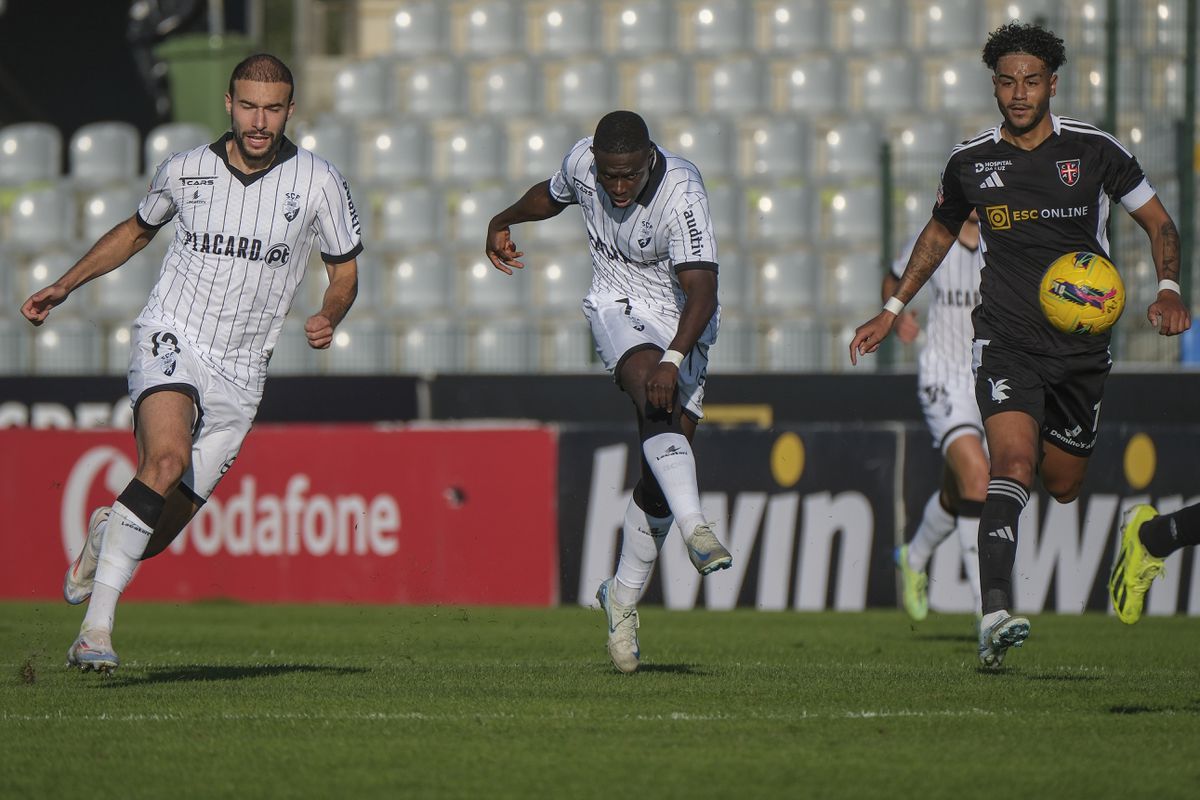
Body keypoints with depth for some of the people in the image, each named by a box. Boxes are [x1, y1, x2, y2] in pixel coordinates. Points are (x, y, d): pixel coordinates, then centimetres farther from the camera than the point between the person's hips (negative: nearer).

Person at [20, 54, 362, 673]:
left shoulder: (317, 181, -1)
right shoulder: (184, 171, 2)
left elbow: (345, 273, 9)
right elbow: (137, 230, 22)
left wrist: (328, 318, -12)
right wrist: (63, 287, 18)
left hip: (240, 374, 2)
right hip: (170, 340, -2)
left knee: (159, 536, -1)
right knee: (168, 458, -33)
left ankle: (107, 532, 38)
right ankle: (96, 628, -33)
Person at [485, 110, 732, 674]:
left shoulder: (681, 194, -27)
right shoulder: (582, 163, -11)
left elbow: (702, 293, -35)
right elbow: (553, 194, 17)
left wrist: (674, 361, -47)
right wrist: (504, 221, 30)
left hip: (682, 324, -1)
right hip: (619, 310, 2)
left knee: (658, 477, -3)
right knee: (660, 410, -33)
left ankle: (623, 597, 15)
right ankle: (696, 528, -48)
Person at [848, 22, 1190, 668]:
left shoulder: (1093, 150, -2)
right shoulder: (971, 162, 3)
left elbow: (1158, 223, 7)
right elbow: (938, 234, 22)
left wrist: (1168, 291, -9)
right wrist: (892, 311, 21)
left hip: (1082, 346, 1)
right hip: (1006, 341, -1)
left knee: (1062, 484, 10)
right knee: (1014, 464, -24)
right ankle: (995, 616, -35)